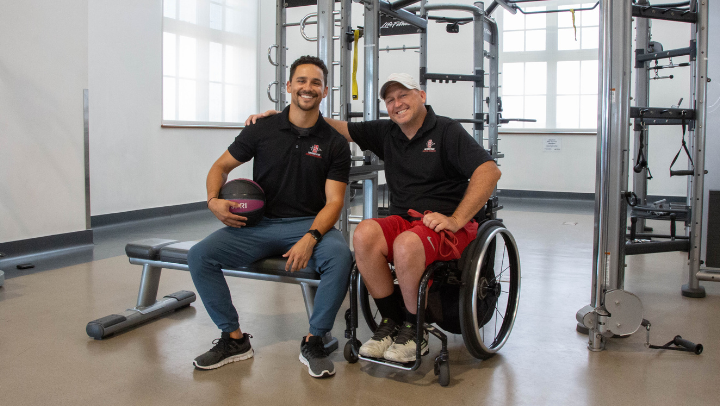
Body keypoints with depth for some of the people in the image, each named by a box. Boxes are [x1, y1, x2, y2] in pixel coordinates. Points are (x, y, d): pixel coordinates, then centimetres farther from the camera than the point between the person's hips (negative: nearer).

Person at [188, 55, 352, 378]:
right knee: (199, 255, -18)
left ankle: (313, 341, -12)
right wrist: (214, 200, -10)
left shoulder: (334, 143, 0)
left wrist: (310, 238, -24)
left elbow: (334, 201, -6)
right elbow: (221, 166, 12)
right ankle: (234, 339, -1)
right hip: (258, 222, 2)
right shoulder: (262, 130, 3)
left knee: (339, 256, -33)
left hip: (310, 224, -1)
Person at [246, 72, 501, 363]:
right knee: (365, 233, -26)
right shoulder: (386, 133, 14)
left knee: (406, 245, -36)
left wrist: (456, 221, -21)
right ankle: (391, 320, -8)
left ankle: (415, 329, -10)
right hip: (403, 220, 5)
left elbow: (489, 171, -12)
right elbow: (339, 128, 14)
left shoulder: (447, 131, -2)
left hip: (447, 225, -5)